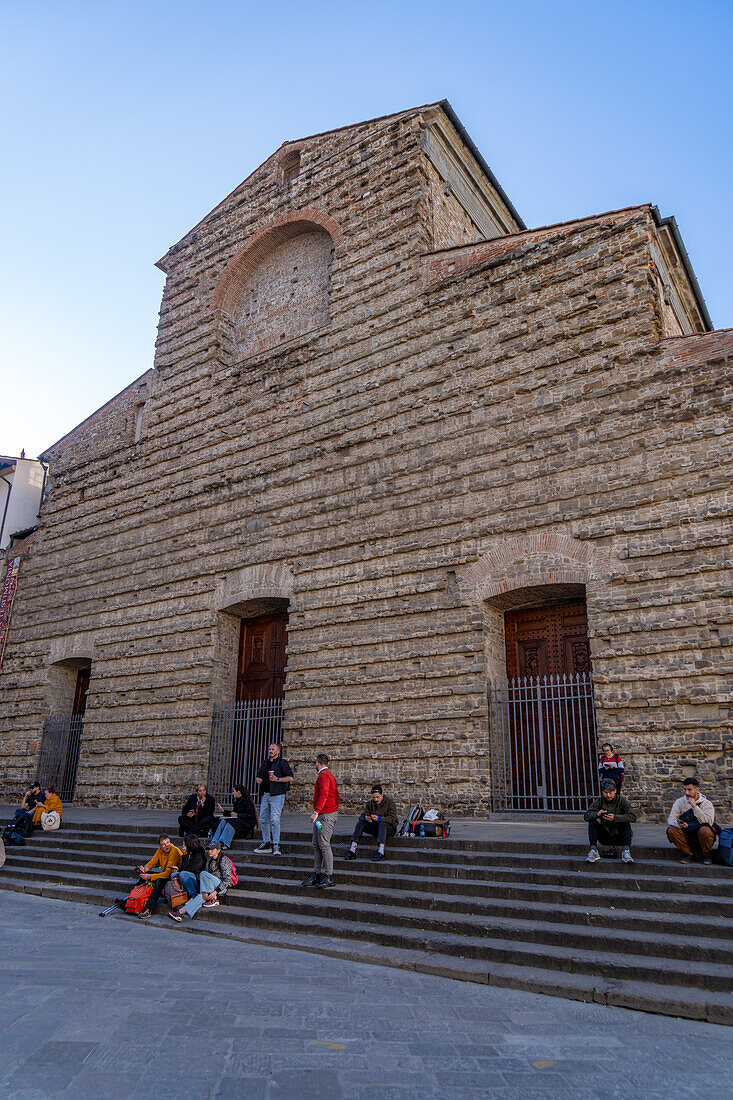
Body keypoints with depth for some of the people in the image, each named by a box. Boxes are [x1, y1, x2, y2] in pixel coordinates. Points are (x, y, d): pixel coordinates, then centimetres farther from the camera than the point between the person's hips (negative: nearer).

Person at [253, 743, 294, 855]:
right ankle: (266, 843, 19)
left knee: (274, 819, -13)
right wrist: (258, 780, 4)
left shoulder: (282, 762, -2)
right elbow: (258, 776, 28)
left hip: (277, 795, -7)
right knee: (263, 820, 8)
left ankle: (275, 845, -8)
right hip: (265, 795, 7)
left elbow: (290, 778, -6)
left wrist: (277, 779, -17)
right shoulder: (264, 763, 19)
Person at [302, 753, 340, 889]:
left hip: (326, 815, -10)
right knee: (316, 845, 10)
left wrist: (316, 811, -31)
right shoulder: (329, 775, 21)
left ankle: (329, 877, -6)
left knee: (324, 845, -9)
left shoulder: (324, 775, -12)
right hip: (320, 816, 10)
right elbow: (337, 797, 26)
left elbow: (324, 794, -26)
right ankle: (317, 875, 13)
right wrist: (335, 809, 29)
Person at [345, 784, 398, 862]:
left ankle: (381, 852, -49)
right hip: (375, 828, 5)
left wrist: (379, 819, -36)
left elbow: (392, 818, -21)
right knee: (360, 823, -15)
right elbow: (362, 816, 2)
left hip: (389, 827, -5)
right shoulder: (370, 803, 4)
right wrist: (365, 818, -24)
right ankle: (352, 851, -23)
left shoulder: (389, 802, -11)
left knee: (382, 824, -37)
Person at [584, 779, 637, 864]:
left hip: (619, 837, -2)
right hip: (604, 837, 2)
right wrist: (597, 814, -31)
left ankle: (626, 851, -35)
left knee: (626, 822, -27)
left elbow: (633, 817, -21)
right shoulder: (599, 801, -1)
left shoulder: (621, 800, -7)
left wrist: (615, 817, -33)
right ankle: (593, 850, -27)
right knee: (592, 821, -20)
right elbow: (586, 816, -8)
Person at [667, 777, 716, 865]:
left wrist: (695, 807, -24)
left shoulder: (706, 803, -4)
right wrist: (679, 824, -28)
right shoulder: (680, 802, 3)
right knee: (671, 830, -26)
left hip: (701, 838, -2)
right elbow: (670, 820, -5)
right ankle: (687, 854, -5)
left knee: (704, 830, -35)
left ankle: (706, 855, -7)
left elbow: (709, 823, -21)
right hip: (686, 837, 2)